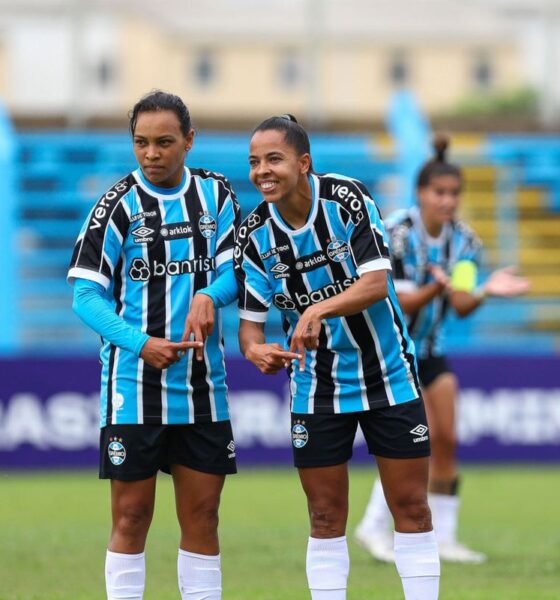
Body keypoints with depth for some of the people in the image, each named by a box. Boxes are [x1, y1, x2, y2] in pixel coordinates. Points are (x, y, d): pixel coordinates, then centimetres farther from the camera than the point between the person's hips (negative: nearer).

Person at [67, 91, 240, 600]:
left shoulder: (215, 193, 5)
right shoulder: (119, 204, -6)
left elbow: (234, 265, 4)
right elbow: (87, 295, -8)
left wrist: (208, 296, -18)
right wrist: (141, 344, -21)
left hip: (203, 387, 3)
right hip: (133, 389, -3)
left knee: (202, 517, 6)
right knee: (132, 516, -1)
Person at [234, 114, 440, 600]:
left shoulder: (346, 197, -16)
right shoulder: (255, 234, -8)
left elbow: (377, 283, -23)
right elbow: (250, 318, -6)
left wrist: (319, 309, -39)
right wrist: (255, 348, -29)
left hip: (390, 377, -2)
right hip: (316, 389, 2)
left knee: (411, 508, 1)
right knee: (326, 518, 4)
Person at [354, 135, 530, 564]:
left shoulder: (464, 241, -4)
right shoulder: (396, 234, -20)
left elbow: (462, 306, -11)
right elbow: (395, 304, -22)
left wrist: (485, 292, -31)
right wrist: (435, 289, -39)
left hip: (428, 349, 6)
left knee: (446, 439, 0)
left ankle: (443, 537, 8)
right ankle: (375, 526, -5)